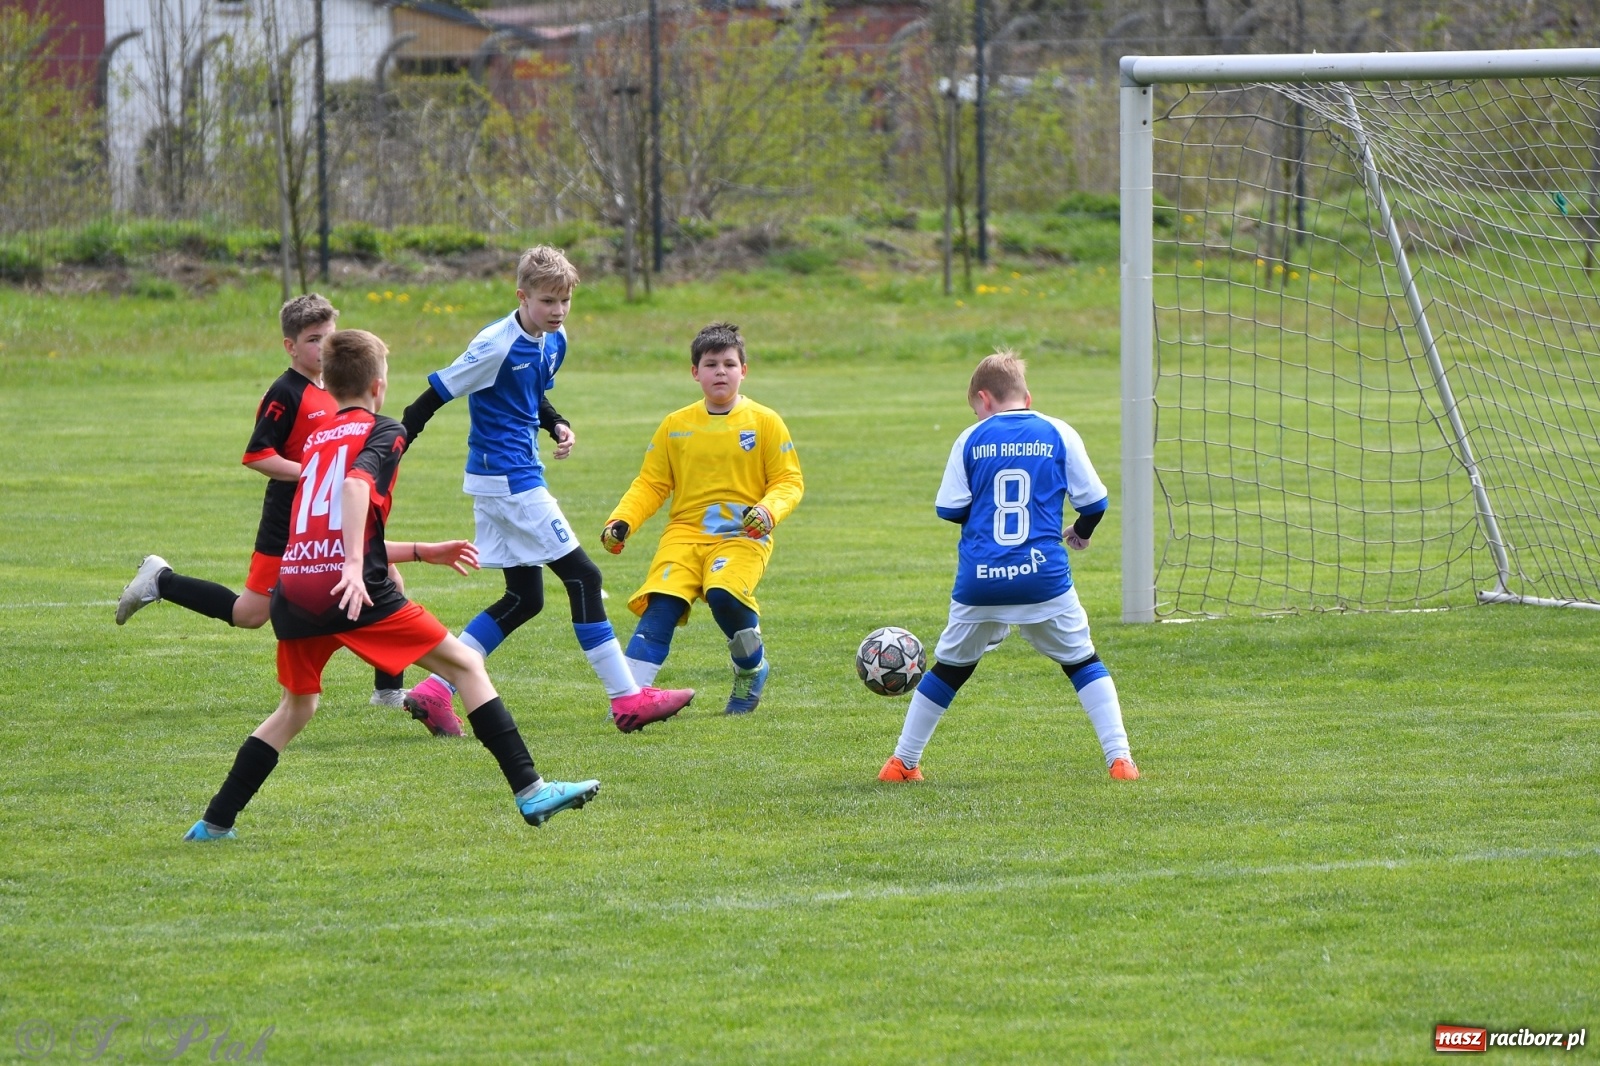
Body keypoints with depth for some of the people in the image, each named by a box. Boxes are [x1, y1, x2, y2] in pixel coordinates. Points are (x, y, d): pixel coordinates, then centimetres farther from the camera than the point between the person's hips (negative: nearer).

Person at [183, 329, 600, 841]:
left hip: (293, 588, 6)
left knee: (296, 708, 25)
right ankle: (529, 790, -5)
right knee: (465, 664, 3)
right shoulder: (383, 432, 7)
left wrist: (423, 552, 37)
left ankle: (215, 822, 21)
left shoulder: (317, 438, 27)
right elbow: (357, 483, -16)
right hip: (352, 590, -6)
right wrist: (354, 564, -25)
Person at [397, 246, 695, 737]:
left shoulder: (554, 342, 8)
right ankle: (628, 698, -2)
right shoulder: (497, 346, -18)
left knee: (524, 599, 10)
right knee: (582, 577, -7)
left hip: (522, 476, 10)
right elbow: (437, 393, -15)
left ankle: (433, 692, 9)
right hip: (506, 479, -10)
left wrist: (557, 425, 4)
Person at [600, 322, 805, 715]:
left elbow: (789, 481, 3)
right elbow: (650, 484, 14)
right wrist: (620, 521, -2)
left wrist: (768, 510, -18)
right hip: (685, 532, 3)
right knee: (660, 606, -21)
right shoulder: (676, 425, 11)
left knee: (723, 593, -30)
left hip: (742, 536, -3)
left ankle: (752, 668, -2)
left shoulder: (763, 422, 4)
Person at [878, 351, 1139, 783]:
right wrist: (1081, 532, 25)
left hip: (979, 582, 1)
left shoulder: (972, 439, 4)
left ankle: (903, 762, 23)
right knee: (1083, 662, 11)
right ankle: (1119, 758, -1)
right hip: (1044, 576, -1)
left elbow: (949, 508, 2)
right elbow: (1094, 499, 3)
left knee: (949, 667, 16)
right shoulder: (1058, 434, 3)